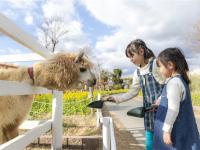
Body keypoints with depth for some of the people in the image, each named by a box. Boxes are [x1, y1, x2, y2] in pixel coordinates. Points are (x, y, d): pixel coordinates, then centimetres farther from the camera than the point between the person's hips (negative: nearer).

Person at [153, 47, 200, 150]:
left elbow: (173, 109, -25)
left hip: (175, 132, -9)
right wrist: (157, 104, 30)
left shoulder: (173, 82, -21)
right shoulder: (180, 80, 8)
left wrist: (167, 130, -20)